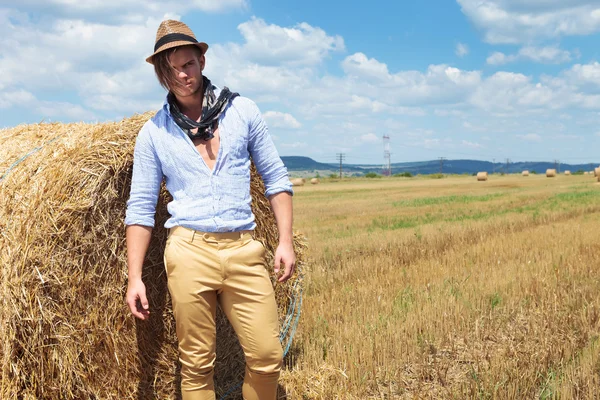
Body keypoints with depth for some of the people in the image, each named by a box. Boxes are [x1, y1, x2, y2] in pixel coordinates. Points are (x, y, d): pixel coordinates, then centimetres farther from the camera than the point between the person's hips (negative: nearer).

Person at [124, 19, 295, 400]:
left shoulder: (243, 111, 7)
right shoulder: (153, 133, 6)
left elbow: (276, 177, 9)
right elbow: (141, 208, 6)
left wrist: (286, 240, 1)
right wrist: (135, 277, 0)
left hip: (244, 249, 1)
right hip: (190, 251, 0)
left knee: (267, 356, -1)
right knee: (197, 364, 5)